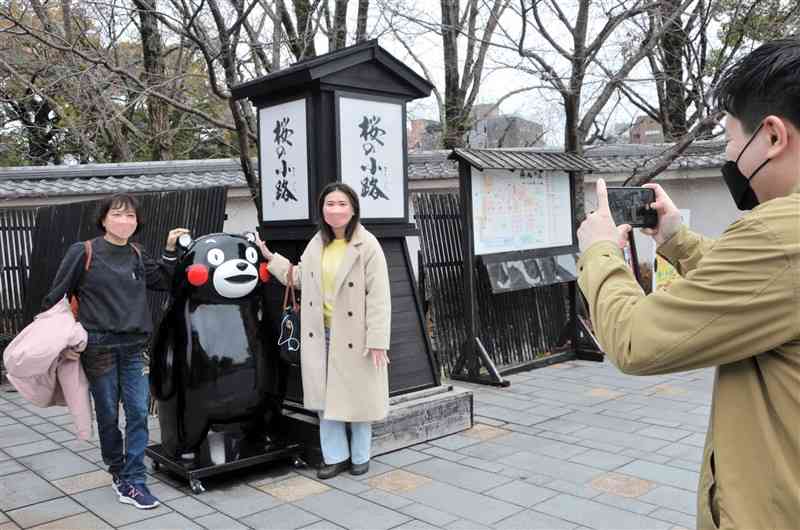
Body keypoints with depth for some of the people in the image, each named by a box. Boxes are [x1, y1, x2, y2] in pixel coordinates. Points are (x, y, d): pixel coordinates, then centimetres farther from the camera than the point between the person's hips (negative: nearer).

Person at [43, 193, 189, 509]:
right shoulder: (82, 253, -5)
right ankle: (118, 471, 29)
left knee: (139, 411, -2)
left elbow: (165, 282, 15)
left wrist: (170, 251, 3)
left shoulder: (138, 257, 8)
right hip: (98, 346, -3)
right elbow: (55, 299, 1)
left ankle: (133, 482, 6)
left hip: (134, 346, 3)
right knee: (107, 413, 8)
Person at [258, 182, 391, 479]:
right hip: (321, 334, 6)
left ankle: (360, 457, 25)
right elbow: (300, 277, 21)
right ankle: (335, 456, 25)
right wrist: (270, 258, 18)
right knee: (326, 398, 11)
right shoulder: (316, 244, 7)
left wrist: (377, 341, -19)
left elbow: (378, 297, -16)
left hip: (353, 335, -6)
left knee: (357, 397, 7)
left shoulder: (368, 246, -13)